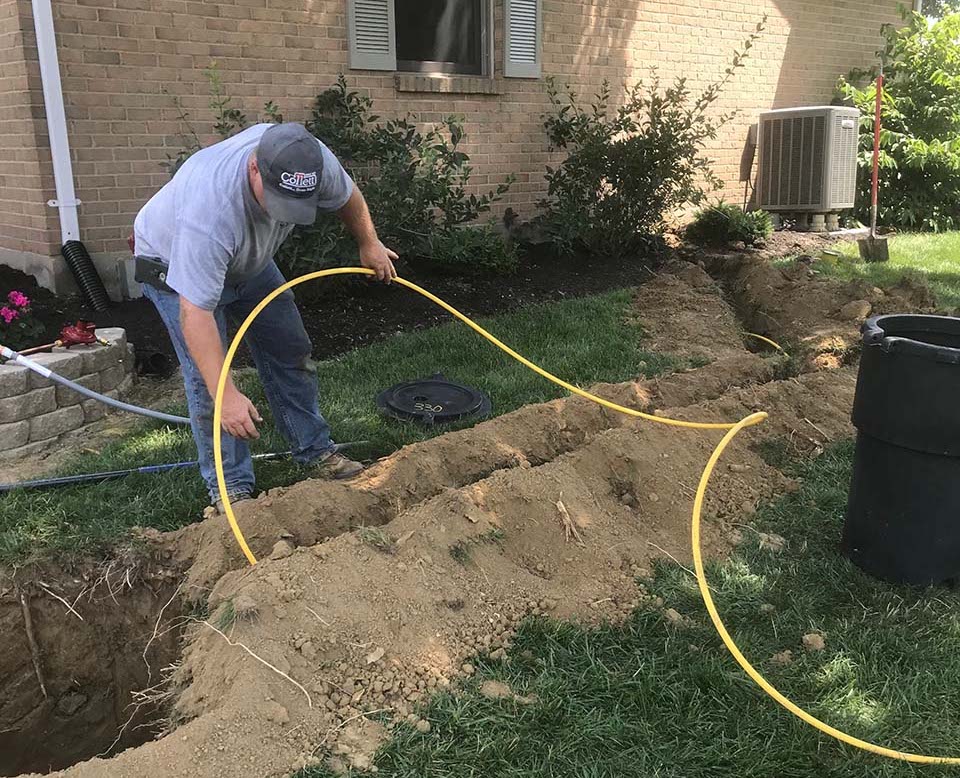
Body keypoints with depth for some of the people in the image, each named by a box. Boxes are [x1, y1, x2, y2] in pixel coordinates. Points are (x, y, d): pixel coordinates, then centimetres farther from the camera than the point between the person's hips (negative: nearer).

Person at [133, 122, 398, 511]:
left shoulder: (313, 159, -29)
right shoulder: (211, 208, -46)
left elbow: (347, 196, -3)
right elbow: (195, 313, -45)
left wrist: (370, 244, 1)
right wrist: (226, 395, -48)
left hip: (250, 260, 6)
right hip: (175, 266, -6)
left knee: (290, 352, 9)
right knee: (207, 379, -12)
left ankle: (316, 453, 23)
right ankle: (230, 488, 2)